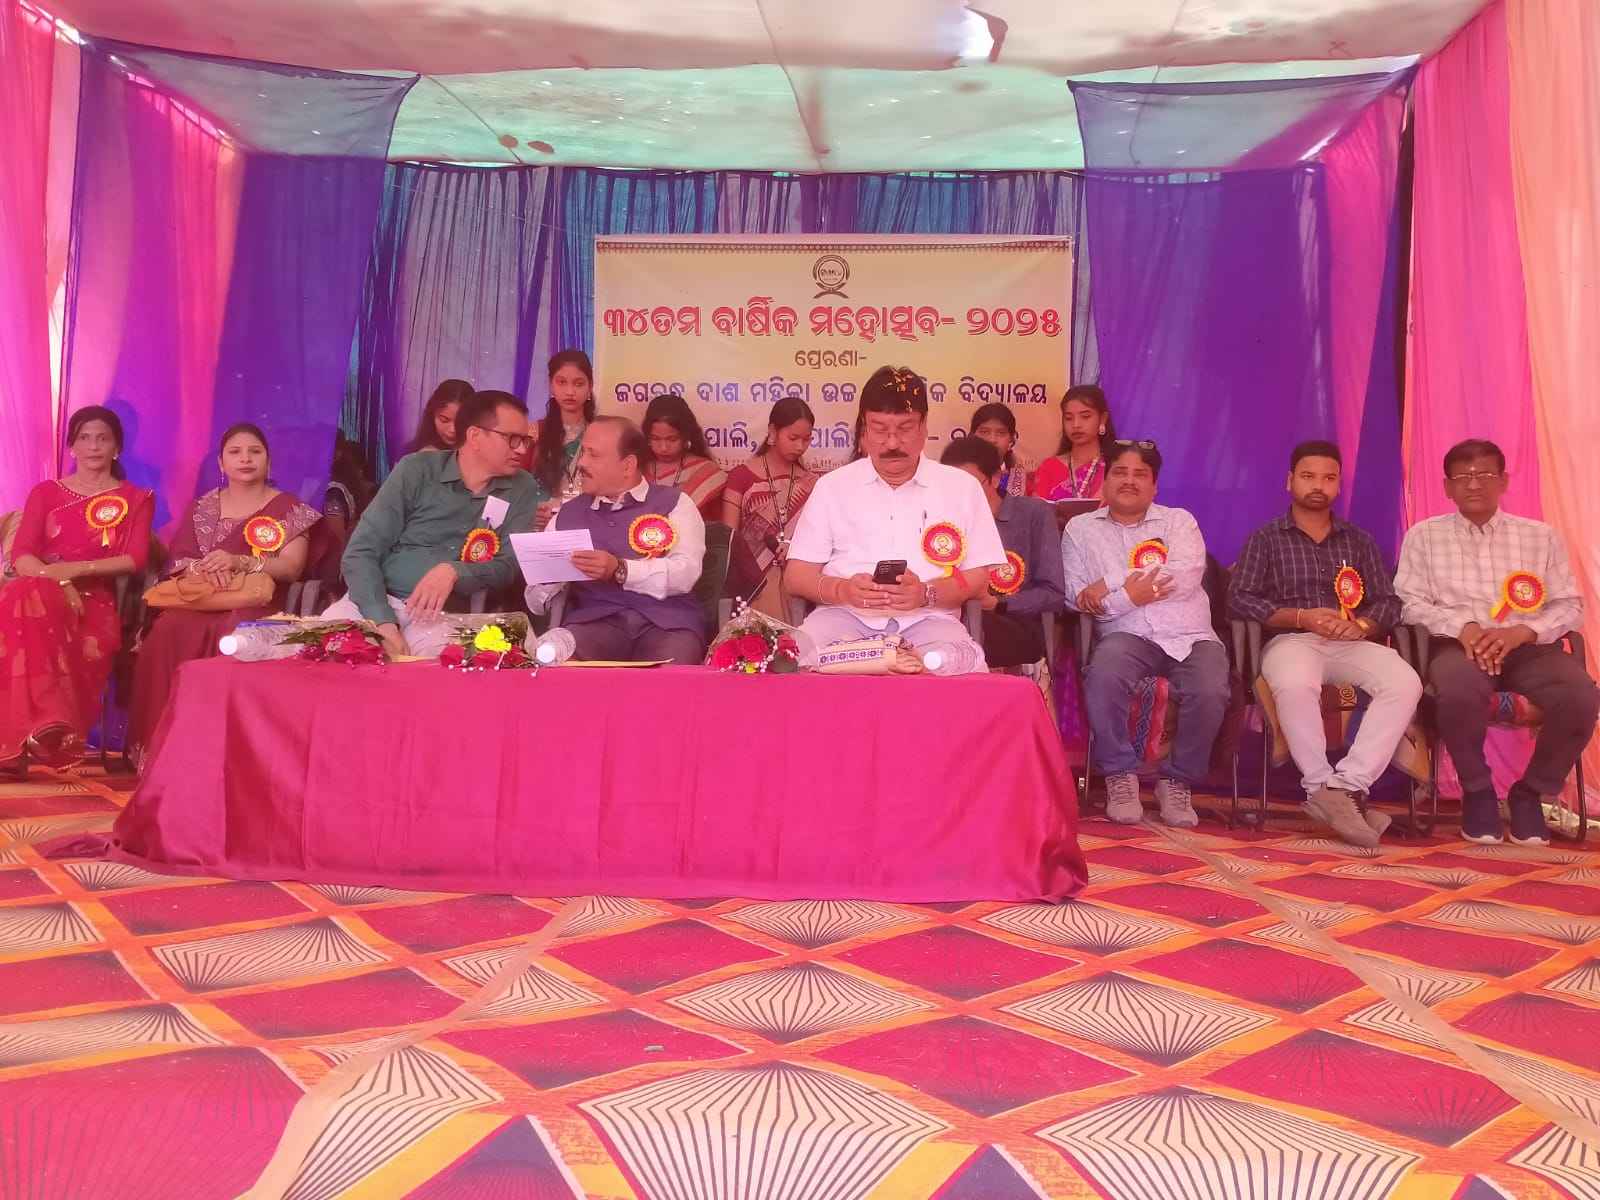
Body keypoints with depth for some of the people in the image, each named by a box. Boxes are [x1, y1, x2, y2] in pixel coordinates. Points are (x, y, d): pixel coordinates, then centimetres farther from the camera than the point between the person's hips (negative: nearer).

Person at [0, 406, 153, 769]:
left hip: (96, 601, -1)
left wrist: (77, 568, -13)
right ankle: (49, 728, -42)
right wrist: (58, 580, -16)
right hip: (44, 593, 2)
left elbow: (136, 559, 2)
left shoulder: (136, 499, 17)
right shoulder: (46, 492, 19)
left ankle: (49, 731, -36)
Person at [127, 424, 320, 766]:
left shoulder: (289, 509, 9)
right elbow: (178, 562, 11)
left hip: (256, 605, -3)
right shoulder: (202, 508, 20)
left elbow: (292, 567, -4)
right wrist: (204, 568, -14)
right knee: (166, 633, -31)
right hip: (201, 601, 3)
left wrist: (241, 562, -20)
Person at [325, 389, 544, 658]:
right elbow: (361, 551, -4)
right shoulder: (416, 470, -1)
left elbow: (511, 565, -1)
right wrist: (384, 622, -19)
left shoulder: (523, 489, 5)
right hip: (379, 601, 0)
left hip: (446, 615, 0)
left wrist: (455, 572, -22)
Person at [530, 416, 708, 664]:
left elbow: (685, 572, -6)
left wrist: (620, 570, -18)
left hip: (667, 620, -1)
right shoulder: (568, 513, 22)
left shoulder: (674, 503, 11)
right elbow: (537, 597, 20)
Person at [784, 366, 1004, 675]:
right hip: (845, 616, 2)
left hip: (927, 620, -1)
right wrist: (842, 590, -13)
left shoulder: (962, 487, 11)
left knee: (959, 661, -36)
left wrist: (927, 593, -14)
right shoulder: (832, 486, 13)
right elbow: (796, 574, 10)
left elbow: (978, 577, 7)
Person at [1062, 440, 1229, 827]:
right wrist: (1129, 596, -10)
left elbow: (1184, 576, -6)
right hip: (1127, 635, -1)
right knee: (1103, 679, -35)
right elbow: (1078, 597, 4)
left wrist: (1109, 586, -9)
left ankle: (1177, 780, -6)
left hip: (1191, 636, 1)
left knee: (1210, 691, -30)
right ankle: (1120, 775, -14)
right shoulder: (1080, 528, 16)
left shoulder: (1178, 521, 15)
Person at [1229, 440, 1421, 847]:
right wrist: (1303, 618, -12)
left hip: (1351, 644, 3)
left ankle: (1348, 784, -32)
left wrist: (1364, 624, -11)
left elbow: (1389, 602, 13)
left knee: (1404, 681, -29)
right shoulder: (1265, 538, 13)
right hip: (1291, 641, -3)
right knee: (1294, 685, -40)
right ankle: (1322, 787, -29)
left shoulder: (1359, 541, 23)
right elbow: (1240, 599, 0)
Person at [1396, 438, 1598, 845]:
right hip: (1459, 643, -2)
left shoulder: (1540, 536, 15)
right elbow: (1409, 603, 2)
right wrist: (1462, 627, -16)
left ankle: (1530, 792, -2)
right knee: (1460, 691, -38)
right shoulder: (1424, 536, 11)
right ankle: (1478, 791, -9)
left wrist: (1522, 632, -12)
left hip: (1529, 645, 2)